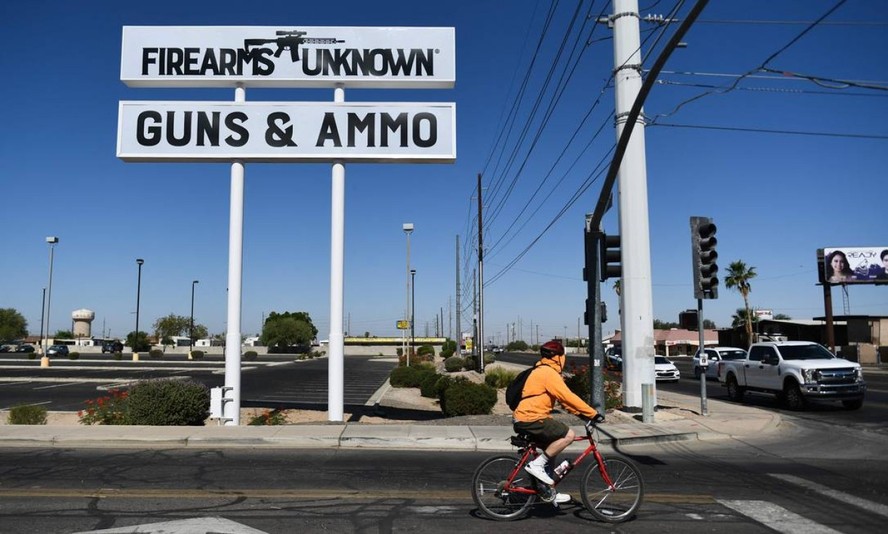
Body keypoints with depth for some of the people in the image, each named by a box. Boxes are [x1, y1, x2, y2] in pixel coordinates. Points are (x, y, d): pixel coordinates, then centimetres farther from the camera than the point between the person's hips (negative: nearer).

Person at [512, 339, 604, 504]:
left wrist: (581, 413, 13)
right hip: (531, 419, -11)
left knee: (551, 450, 19)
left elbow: (563, 398, 20)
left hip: (523, 419, 11)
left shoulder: (542, 371, 19)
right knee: (568, 435, -16)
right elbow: (568, 397, -19)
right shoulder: (549, 373, -14)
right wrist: (593, 414, -16)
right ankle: (537, 464, -11)